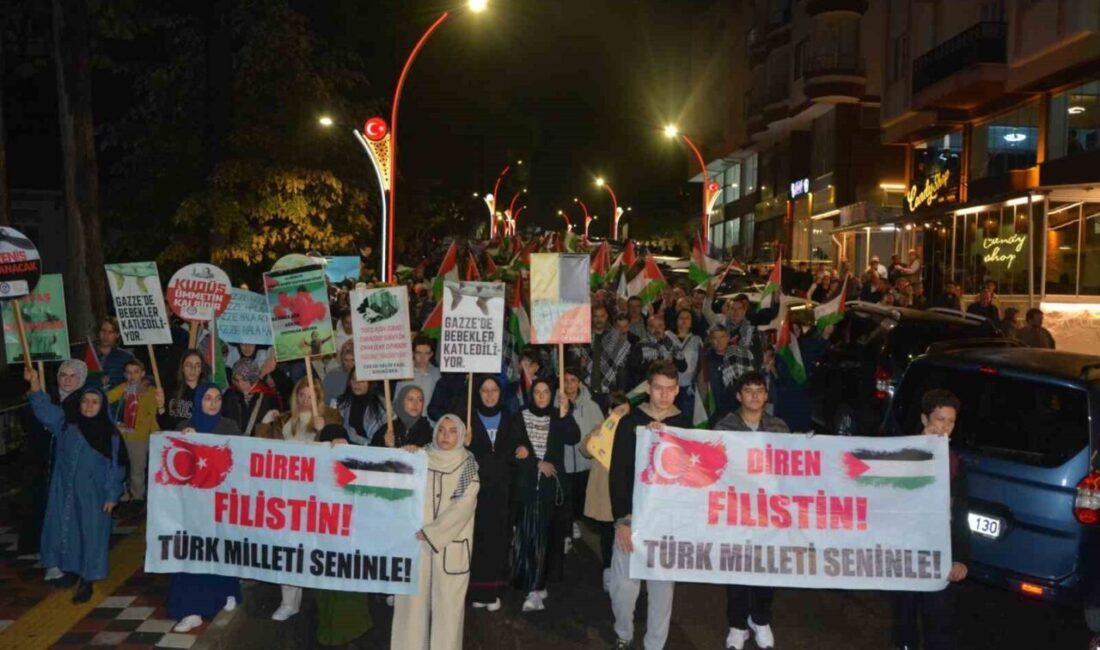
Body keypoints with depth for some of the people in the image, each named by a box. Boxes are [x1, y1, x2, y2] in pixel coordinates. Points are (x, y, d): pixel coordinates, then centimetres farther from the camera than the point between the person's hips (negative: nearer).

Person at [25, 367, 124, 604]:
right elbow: (44, 409, -12)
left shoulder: (110, 434, -5)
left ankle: (87, 581, 14)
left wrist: (111, 495, -5)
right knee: (64, 529, 13)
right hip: (64, 489, 3)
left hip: (92, 493, -3)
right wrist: (35, 383, -26)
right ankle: (70, 570, 33)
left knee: (90, 534, 3)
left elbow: (114, 467, -3)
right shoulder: (65, 422, 1)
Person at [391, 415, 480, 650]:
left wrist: (431, 533, -12)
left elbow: (463, 505, -9)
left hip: (450, 543, -2)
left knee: (447, 601, -1)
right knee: (413, 599, 2)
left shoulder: (468, 465, -1)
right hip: (416, 540, 2)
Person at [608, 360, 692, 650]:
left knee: (663, 586, 6)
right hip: (633, 515, -1)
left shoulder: (685, 425, 3)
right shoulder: (630, 422, -2)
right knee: (623, 586, 1)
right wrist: (621, 520, -11)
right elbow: (617, 474, -4)